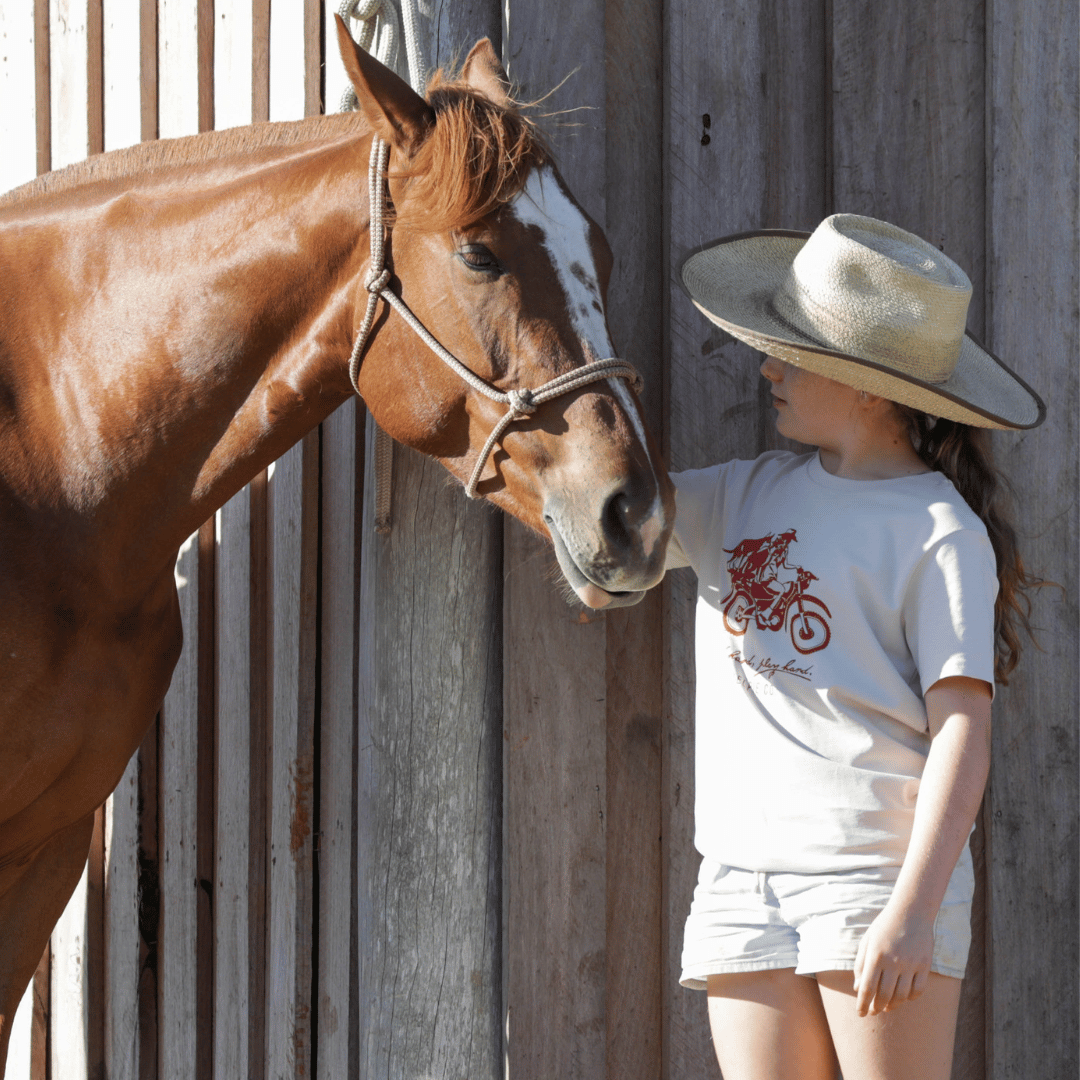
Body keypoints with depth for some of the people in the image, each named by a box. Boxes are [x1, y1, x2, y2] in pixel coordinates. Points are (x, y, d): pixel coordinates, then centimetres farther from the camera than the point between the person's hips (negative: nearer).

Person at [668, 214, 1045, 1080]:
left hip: (877, 874, -6)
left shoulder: (939, 530, -6)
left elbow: (963, 733, -12)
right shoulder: (744, 498, 12)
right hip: (740, 880, 6)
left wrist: (914, 909, -20)